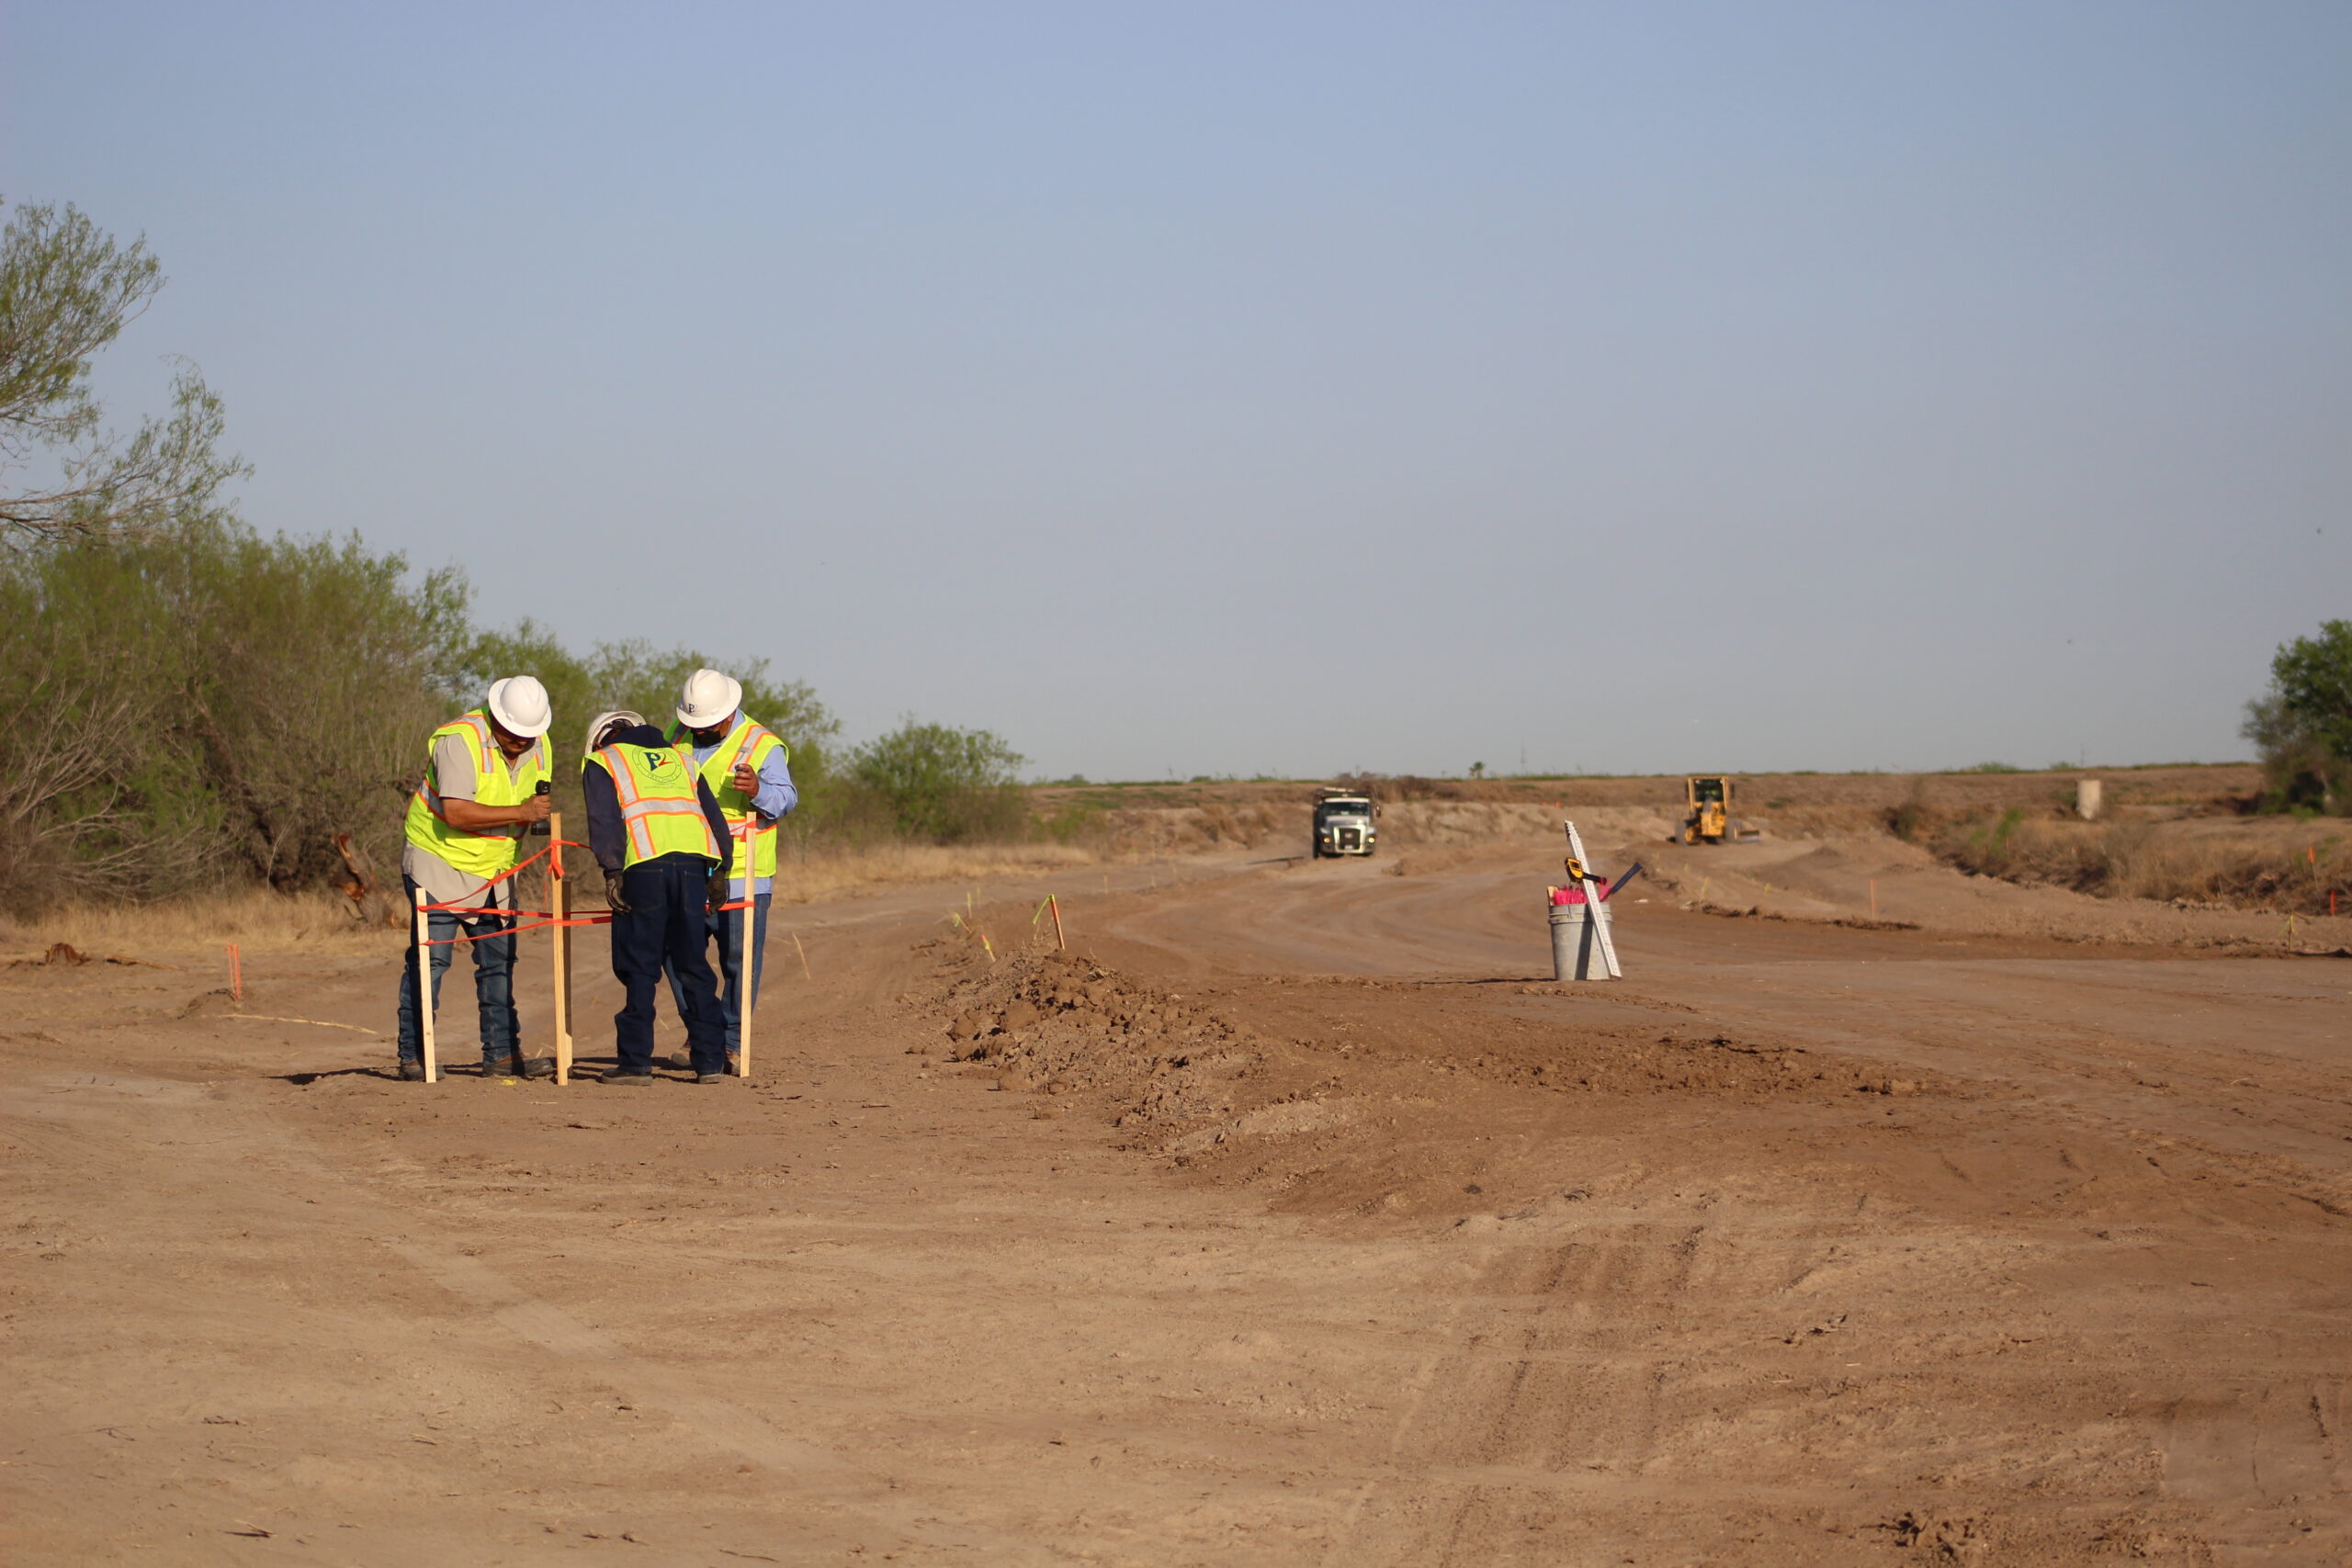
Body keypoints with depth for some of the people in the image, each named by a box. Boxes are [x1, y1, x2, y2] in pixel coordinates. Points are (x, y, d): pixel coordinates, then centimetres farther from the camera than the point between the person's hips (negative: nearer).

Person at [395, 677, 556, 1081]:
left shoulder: (538, 745, 1)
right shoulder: (461, 740, -22)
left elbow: (534, 805, 13)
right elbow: (456, 813, -31)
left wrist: (540, 811, -12)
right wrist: (520, 812, -31)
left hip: (493, 871, 7)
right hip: (439, 861, -7)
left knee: (499, 960, 8)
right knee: (430, 958, -9)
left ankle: (502, 1052, 14)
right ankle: (413, 1056, -5)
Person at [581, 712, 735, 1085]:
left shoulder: (601, 762, 17)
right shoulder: (680, 759, 30)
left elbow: (605, 820, 0)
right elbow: (713, 816, 22)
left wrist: (612, 872, -5)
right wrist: (719, 871, 19)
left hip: (645, 866, -4)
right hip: (694, 861, 4)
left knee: (638, 968, 1)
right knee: (694, 965, 9)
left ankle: (635, 1062, -1)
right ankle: (710, 1061, 7)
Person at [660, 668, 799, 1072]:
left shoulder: (762, 745, -6)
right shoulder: (678, 736, 11)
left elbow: (786, 797, -19)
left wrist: (760, 791, -40)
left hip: (740, 876, -5)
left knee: (740, 961, -1)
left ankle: (731, 1043, 8)